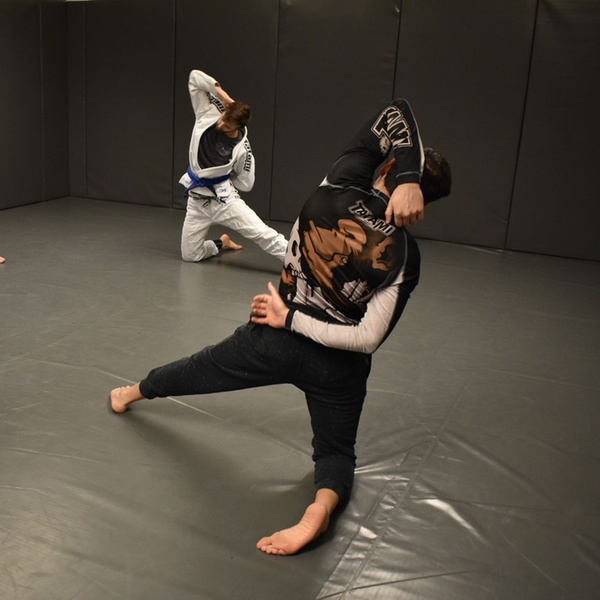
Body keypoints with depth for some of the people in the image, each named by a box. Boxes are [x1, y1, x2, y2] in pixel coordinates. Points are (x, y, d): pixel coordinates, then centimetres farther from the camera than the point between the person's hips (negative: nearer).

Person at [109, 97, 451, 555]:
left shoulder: (340, 185, -17)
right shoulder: (404, 255, -19)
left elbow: (396, 114, -10)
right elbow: (368, 338, -21)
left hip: (275, 339, 2)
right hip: (336, 365, -2)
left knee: (197, 370, 27)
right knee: (336, 450, 18)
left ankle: (131, 393, 55)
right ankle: (322, 506, -17)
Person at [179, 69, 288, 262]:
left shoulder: (241, 148, -16)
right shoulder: (208, 114, -8)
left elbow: (245, 184, -4)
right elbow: (195, 76, -7)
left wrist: (222, 174, -5)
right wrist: (221, 94, -14)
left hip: (224, 198, -4)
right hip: (197, 199, 4)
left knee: (262, 234, -18)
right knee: (190, 255, 9)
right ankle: (222, 244, 37)